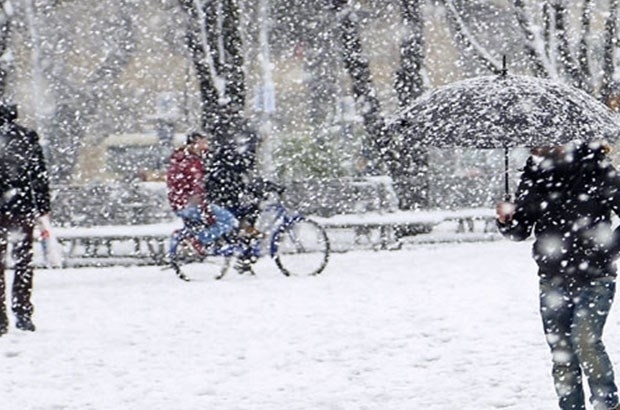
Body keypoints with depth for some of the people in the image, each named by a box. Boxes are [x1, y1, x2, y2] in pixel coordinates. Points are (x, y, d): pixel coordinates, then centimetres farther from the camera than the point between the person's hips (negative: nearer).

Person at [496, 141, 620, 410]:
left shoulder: (597, 171, -10)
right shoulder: (535, 176, 2)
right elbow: (520, 231, 10)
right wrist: (507, 220, -12)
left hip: (594, 278, -4)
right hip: (553, 280, 4)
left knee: (586, 339, -18)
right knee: (560, 350, 6)